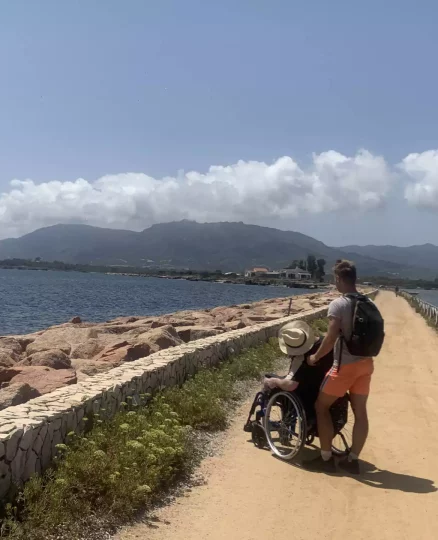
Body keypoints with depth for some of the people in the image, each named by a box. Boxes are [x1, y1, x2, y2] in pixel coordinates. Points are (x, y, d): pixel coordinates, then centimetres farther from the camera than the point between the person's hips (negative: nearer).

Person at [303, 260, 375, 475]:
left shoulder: (338, 304, -15)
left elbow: (331, 338, -20)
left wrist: (315, 357, -6)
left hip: (346, 365, -7)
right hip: (366, 363, 7)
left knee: (321, 406, 6)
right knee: (360, 411, 11)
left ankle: (326, 459, 8)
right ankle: (352, 460, 18)